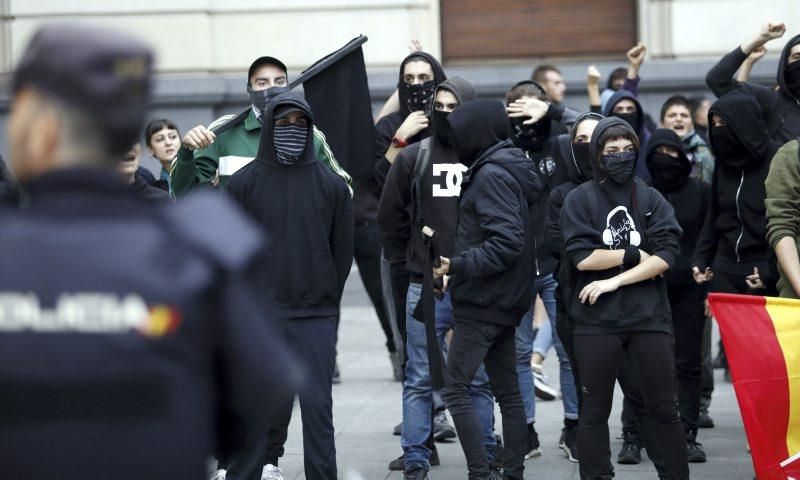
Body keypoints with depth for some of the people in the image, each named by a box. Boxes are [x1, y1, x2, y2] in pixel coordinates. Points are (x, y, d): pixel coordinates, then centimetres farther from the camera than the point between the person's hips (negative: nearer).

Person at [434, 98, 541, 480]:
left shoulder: (491, 175, -16)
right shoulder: (511, 169, 13)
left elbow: (507, 242, -25)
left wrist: (458, 264, -23)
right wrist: (458, 259, 11)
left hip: (482, 301, -10)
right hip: (505, 302, 10)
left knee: (455, 388, -7)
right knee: (508, 391, 12)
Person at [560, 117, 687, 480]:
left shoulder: (652, 199, 6)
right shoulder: (579, 200, 1)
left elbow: (667, 255, -5)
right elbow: (582, 257, -11)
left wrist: (614, 280, -12)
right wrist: (636, 254, -6)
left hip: (649, 317, 1)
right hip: (597, 320, -1)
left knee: (665, 410, 6)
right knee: (594, 412, 7)